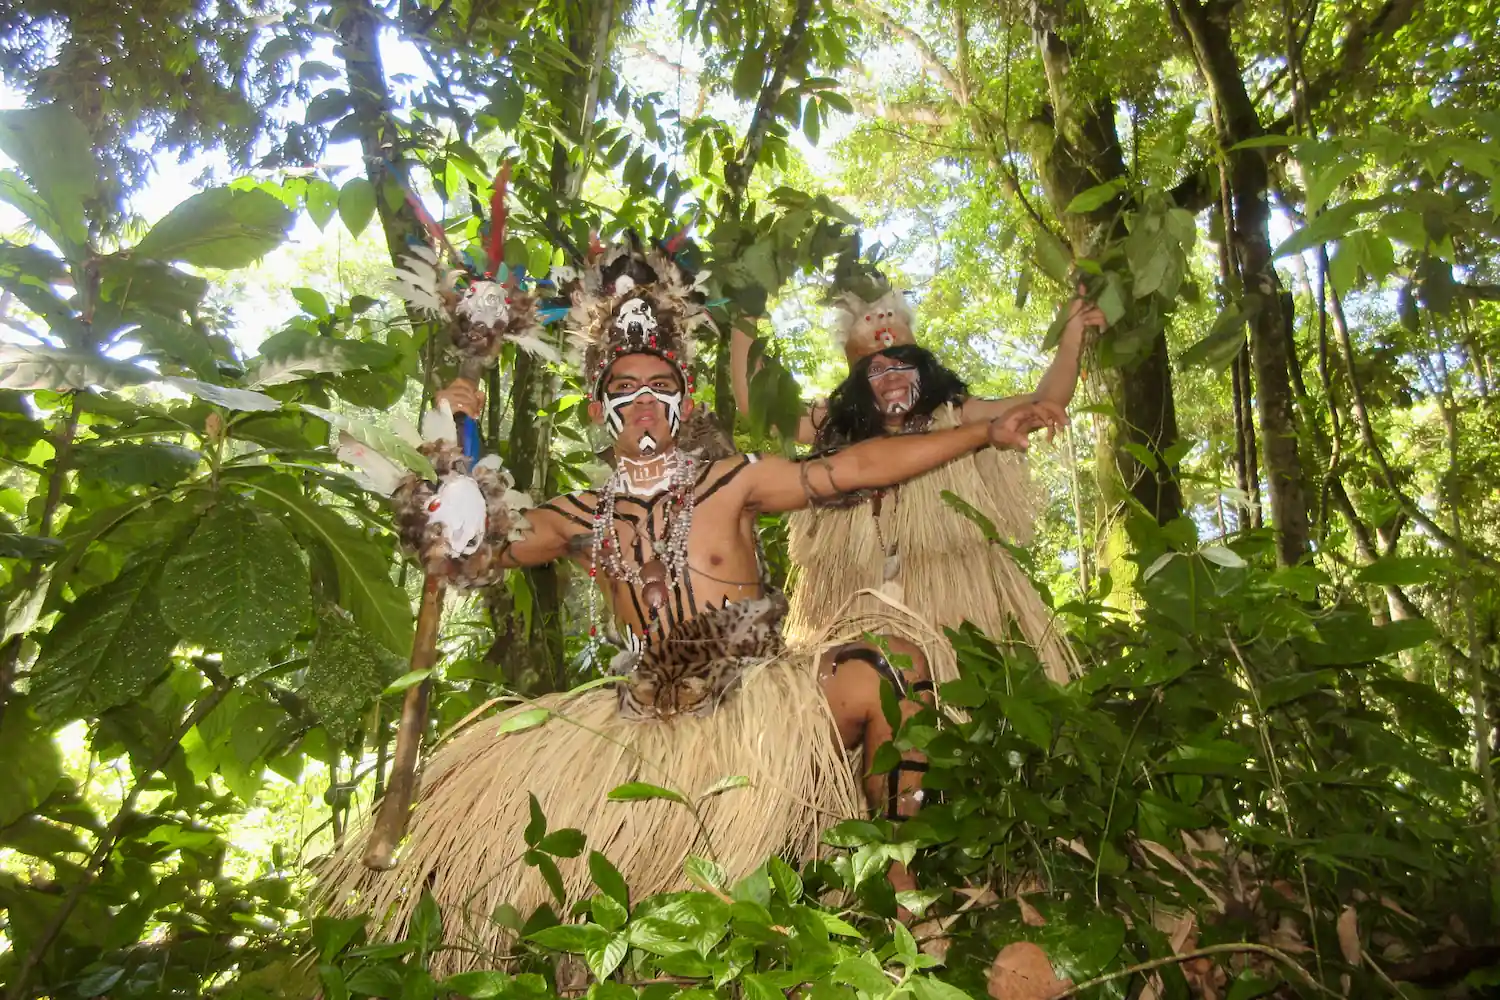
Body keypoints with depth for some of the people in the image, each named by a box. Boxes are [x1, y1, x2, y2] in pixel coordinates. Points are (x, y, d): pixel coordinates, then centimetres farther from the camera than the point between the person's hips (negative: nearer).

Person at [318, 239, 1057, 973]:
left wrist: (984, 434, -6)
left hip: (759, 700, -2)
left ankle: (898, 879, -14)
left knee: (882, 677, -28)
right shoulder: (581, 520, 8)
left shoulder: (732, 484, 1)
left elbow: (853, 468, -3)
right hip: (645, 721, 3)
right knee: (465, 785, -5)